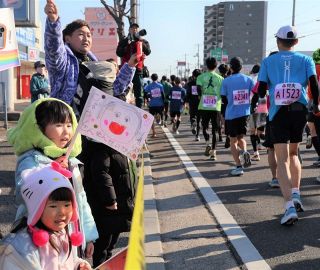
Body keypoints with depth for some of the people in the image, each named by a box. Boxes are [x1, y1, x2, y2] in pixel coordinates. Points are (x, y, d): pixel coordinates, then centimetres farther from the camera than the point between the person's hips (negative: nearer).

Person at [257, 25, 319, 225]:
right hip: (300, 111, 2)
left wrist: (264, 94, 23)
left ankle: (290, 207, -17)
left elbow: (261, 91, 1)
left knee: (283, 160, -5)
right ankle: (295, 194, 14)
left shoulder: (268, 61, 6)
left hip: (278, 113, -2)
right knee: (293, 153, 23)